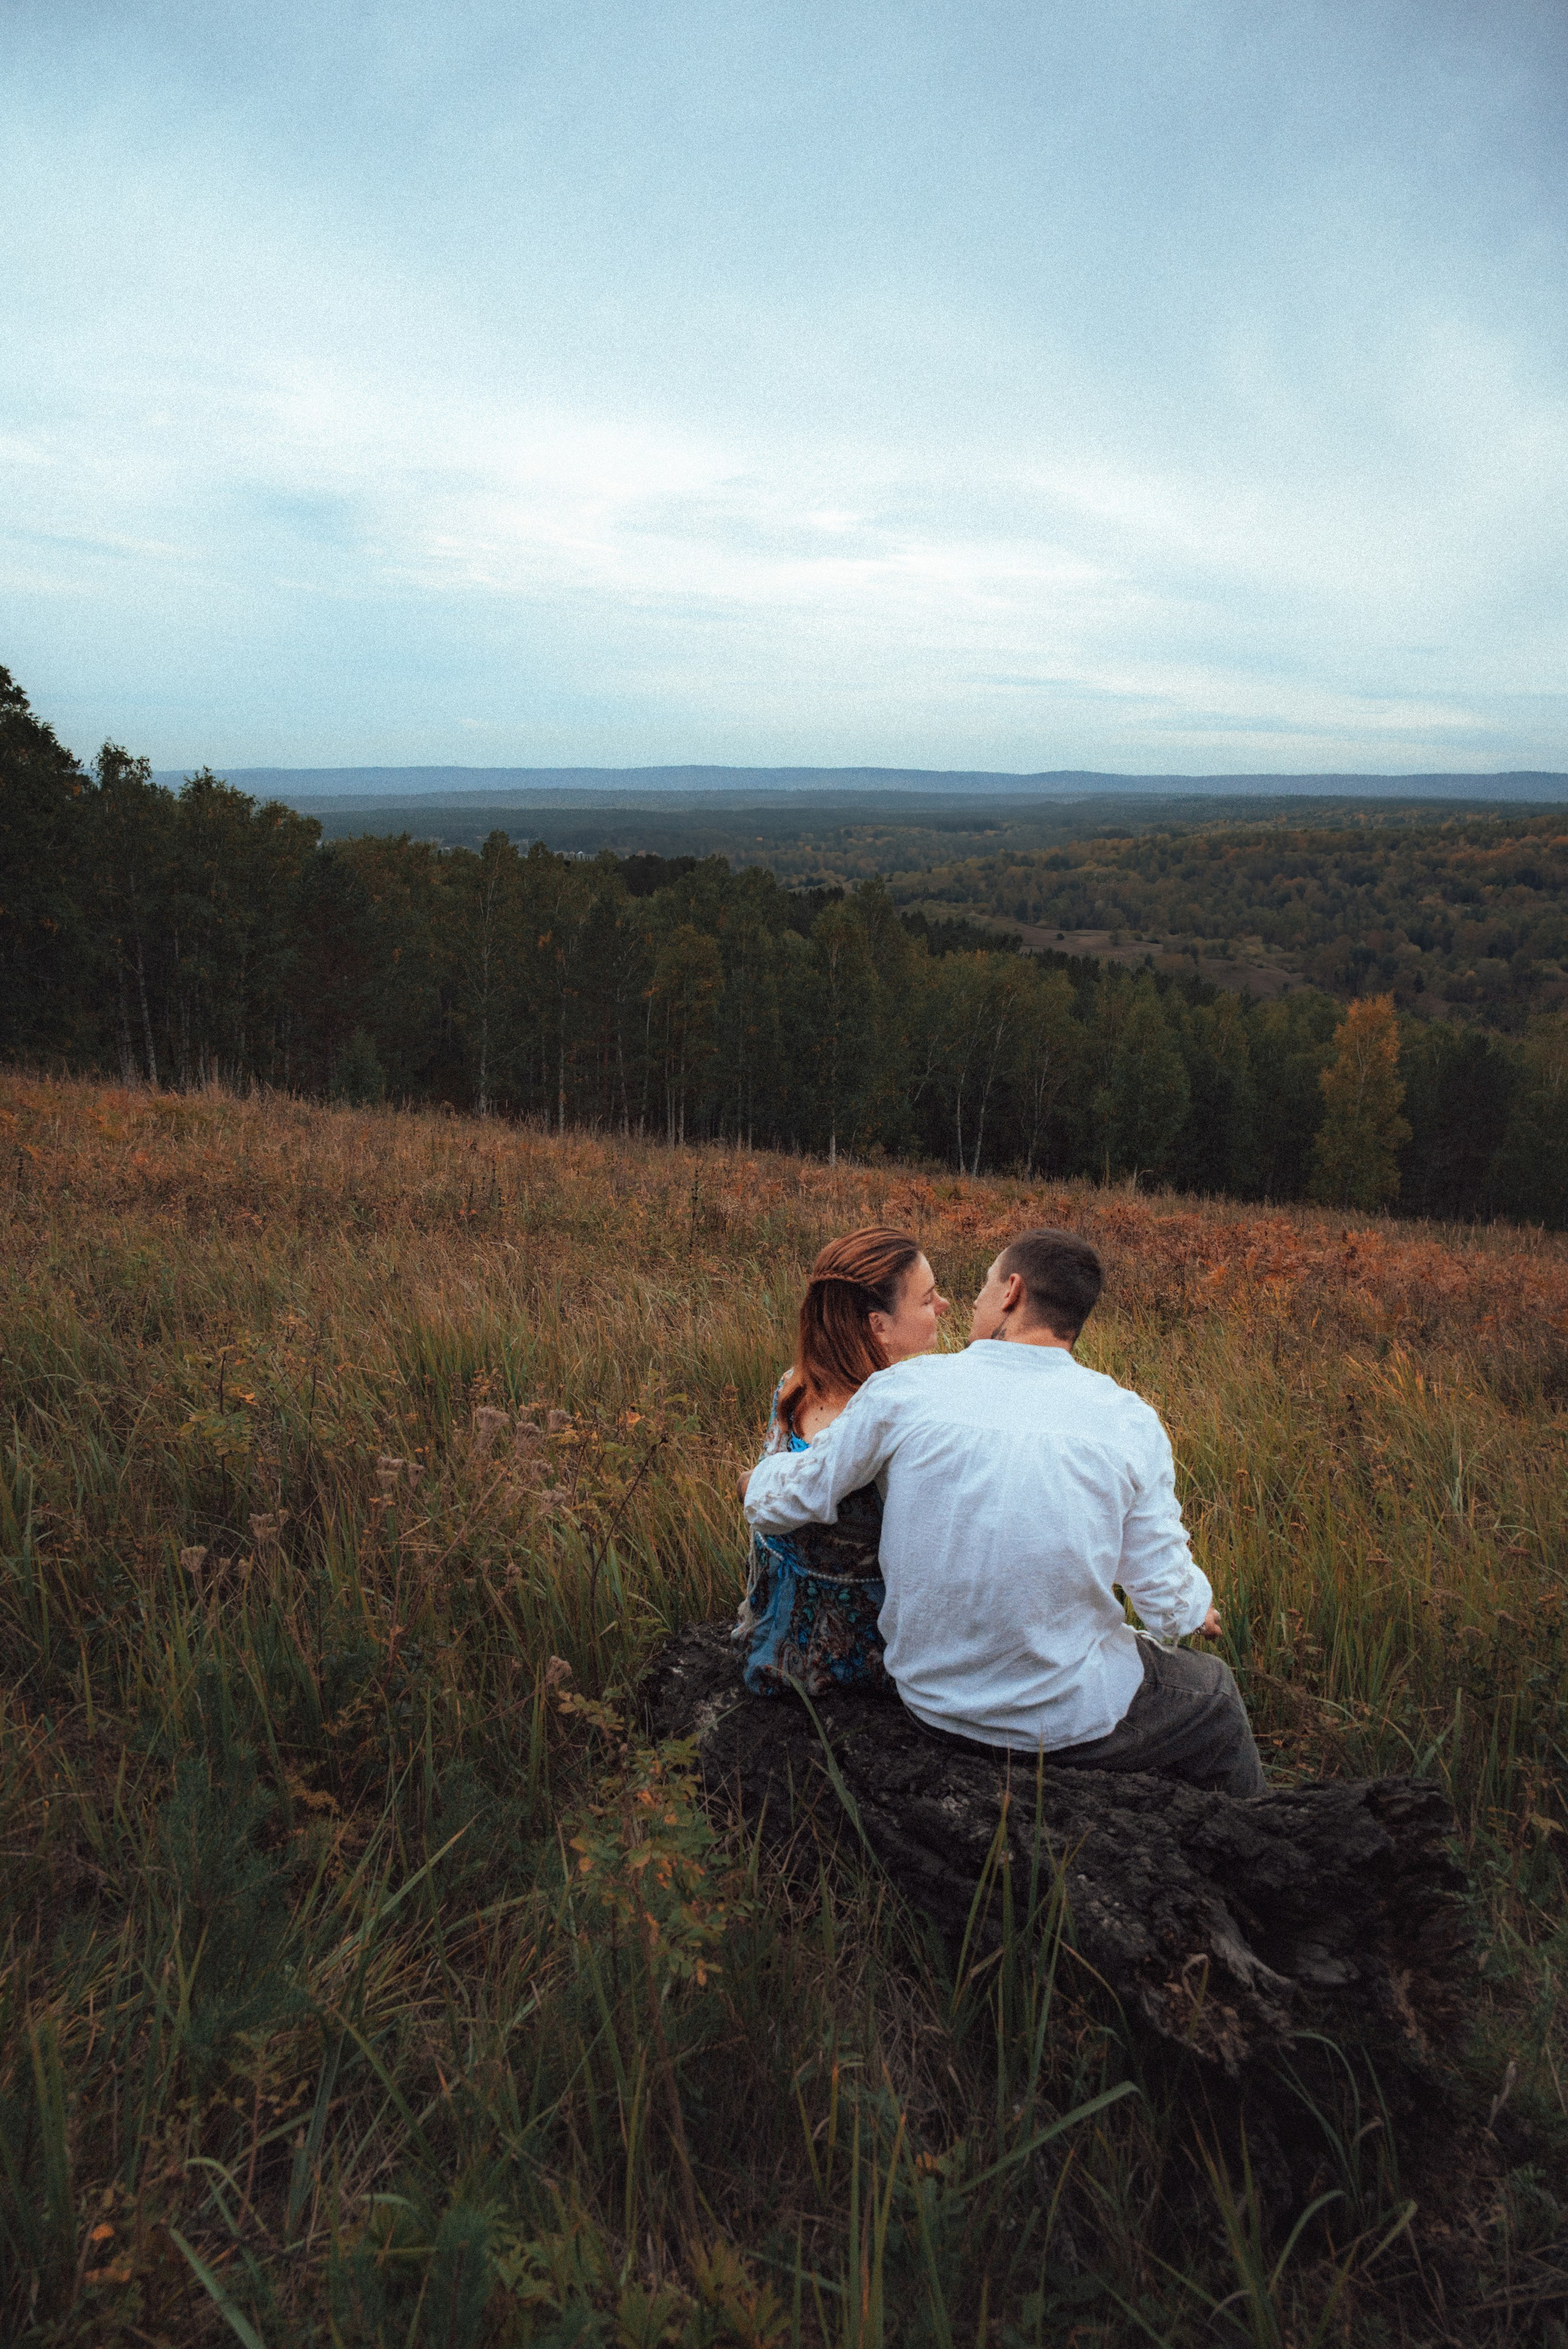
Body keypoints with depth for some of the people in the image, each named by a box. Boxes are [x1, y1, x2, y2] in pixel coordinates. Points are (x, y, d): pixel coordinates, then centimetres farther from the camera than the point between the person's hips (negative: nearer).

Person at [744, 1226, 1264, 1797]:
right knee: (1214, 1692, 28)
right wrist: (1197, 1607, 16)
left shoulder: (901, 1390, -13)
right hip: (1069, 1722, -2)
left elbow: (775, 1507, -3)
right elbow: (1169, 1605, -8)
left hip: (931, 1702, 3)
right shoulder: (1129, 1421, -13)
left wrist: (767, 1468, 20)